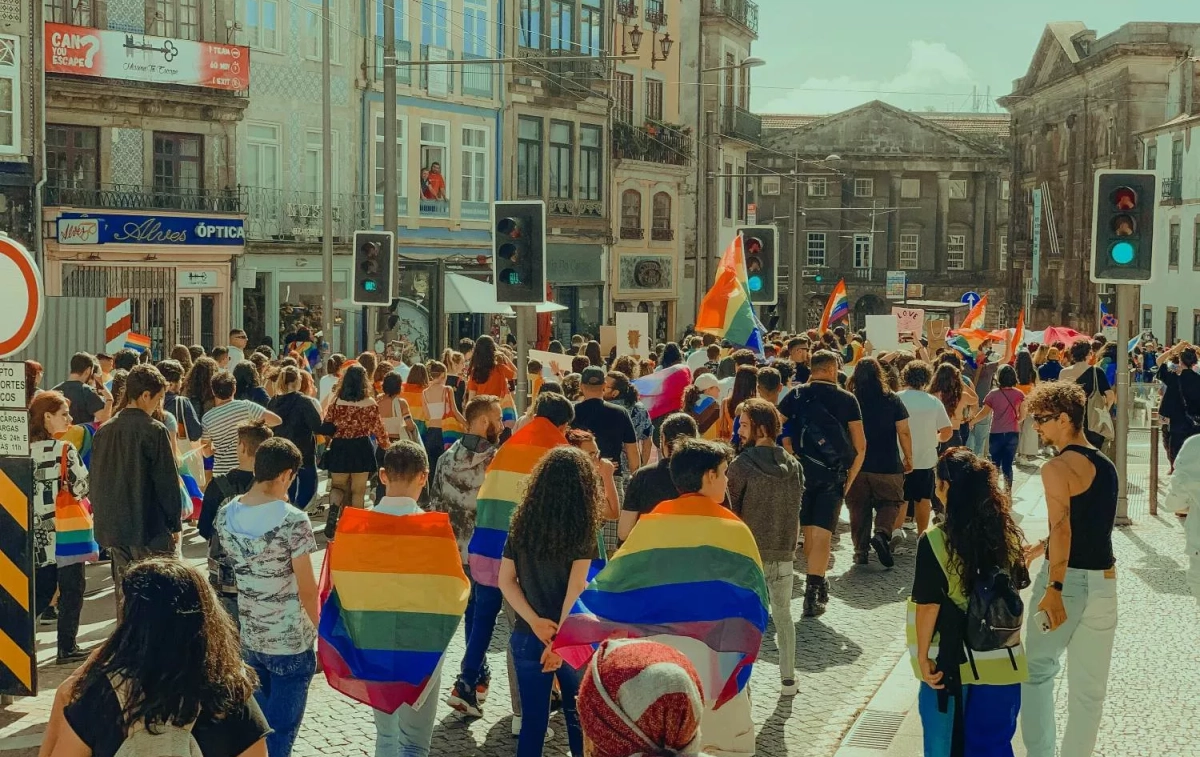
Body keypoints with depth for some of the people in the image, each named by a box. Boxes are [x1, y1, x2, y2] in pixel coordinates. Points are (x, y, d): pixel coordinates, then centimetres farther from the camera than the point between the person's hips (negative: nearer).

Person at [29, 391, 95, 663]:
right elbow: (83, 487, -11)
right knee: (72, 589, 3)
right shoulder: (64, 449, -13)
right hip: (66, 529, -6)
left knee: (41, 588, 16)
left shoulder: (27, 450, 4)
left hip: (38, 530, 6)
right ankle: (67, 648, 5)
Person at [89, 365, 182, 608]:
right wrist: (175, 524, -3)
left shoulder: (104, 431, 7)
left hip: (113, 528, 6)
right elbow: (168, 481, -12)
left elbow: (95, 481, 13)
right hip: (151, 529, -6)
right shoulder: (155, 431, -13)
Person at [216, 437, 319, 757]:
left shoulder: (225, 515, -2)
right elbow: (307, 589, -16)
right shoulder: (293, 521, -20)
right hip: (290, 641, -6)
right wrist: (316, 627, 3)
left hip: (246, 638, 6)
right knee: (281, 729, 8)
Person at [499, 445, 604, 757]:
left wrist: (535, 622, -7)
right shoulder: (583, 526, -11)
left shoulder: (522, 521, -1)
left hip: (527, 636, 2)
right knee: (580, 717, 16)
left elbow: (505, 580, -2)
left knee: (532, 720, 11)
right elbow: (576, 588, -16)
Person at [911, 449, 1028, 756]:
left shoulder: (934, 541, -18)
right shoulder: (1006, 534, -6)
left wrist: (923, 656, -7)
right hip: (999, 659, 4)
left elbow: (929, 605, -15)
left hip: (950, 661, -3)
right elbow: (1017, 584, 6)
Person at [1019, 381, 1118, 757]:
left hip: (1067, 579, -6)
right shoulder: (1107, 465, 11)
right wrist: (1039, 547, 29)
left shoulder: (1057, 468, -14)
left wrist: (1053, 589, -29)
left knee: (1038, 671, 11)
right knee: (1089, 686, 11)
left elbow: (1062, 529, -25)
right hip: (1104, 581, 6)